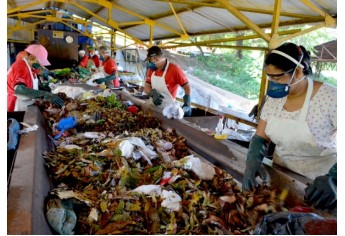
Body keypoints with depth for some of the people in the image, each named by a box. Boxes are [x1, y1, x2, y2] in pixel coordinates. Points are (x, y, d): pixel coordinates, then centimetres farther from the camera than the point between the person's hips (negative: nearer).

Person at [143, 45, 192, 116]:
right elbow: (146, 87, 8)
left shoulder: (174, 69, -15)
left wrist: (187, 105, -23)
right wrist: (153, 93, -15)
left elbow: (187, 87, -11)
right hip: (154, 107, 6)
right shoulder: (151, 70, 4)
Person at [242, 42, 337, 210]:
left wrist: (333, 178, -38)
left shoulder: (329, 96, -20)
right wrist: (252, 163, -20)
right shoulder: (274, 98, -4)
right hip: (281, 176, 5)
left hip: (320, 182, -4)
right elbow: (260, 137, -2)